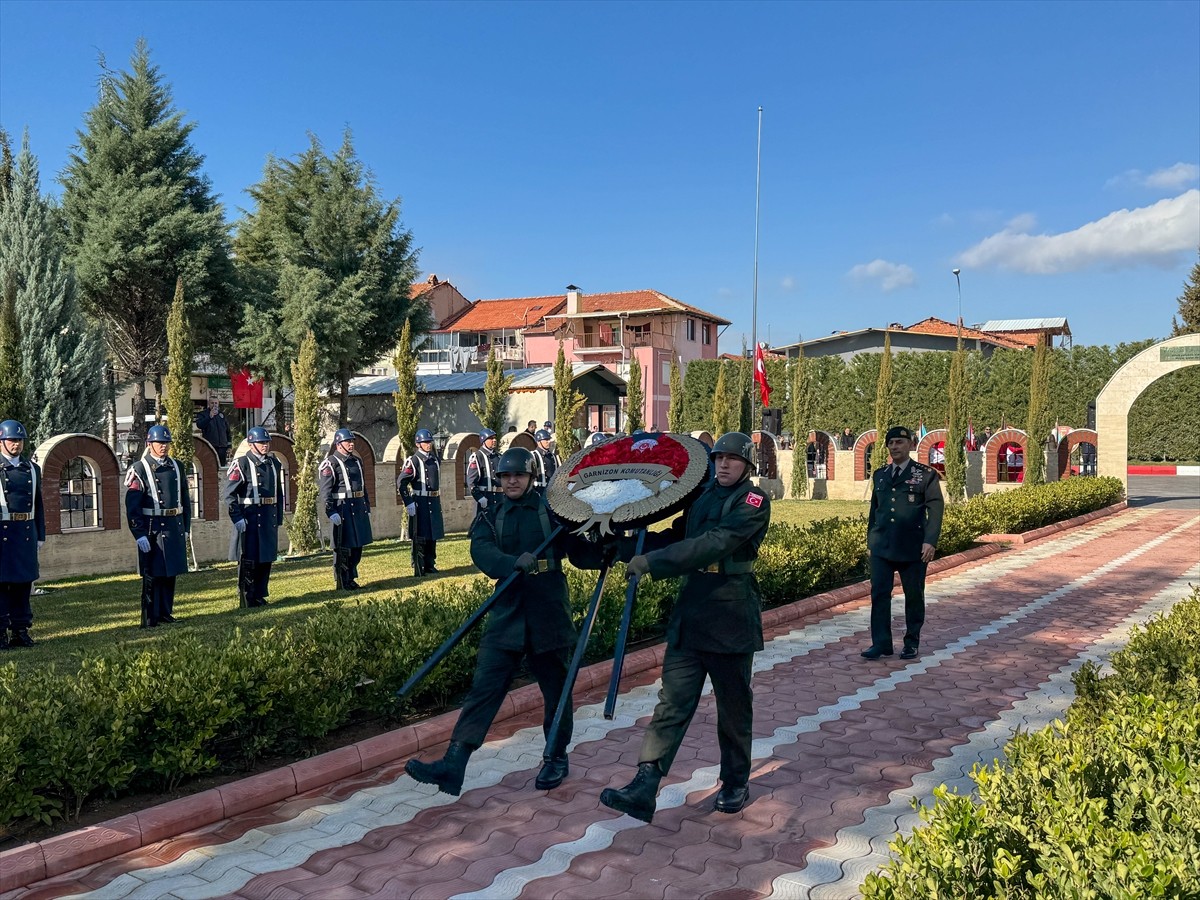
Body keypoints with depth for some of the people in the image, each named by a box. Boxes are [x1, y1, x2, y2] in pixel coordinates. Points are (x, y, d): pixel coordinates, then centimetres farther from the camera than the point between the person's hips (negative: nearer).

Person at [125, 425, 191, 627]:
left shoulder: (176, 467, 11)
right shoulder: (140, 469, -5)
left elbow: (185, 500, 16)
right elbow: (132, 506, -9)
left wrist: (186, 528, 14)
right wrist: (139, 535, -15)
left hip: (175, 529, 5)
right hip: (152, 530, -5)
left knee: (171, 573, 11)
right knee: (152, 576, -1)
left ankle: (165, 613, 23)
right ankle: (150, 619, 6)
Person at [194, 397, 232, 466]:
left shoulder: (222, 414, 16)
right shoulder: (203, 414, 4)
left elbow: (228, 431, 18)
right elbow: (199, 425, -16)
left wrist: (229, 446, 13)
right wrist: (210, 417, -27)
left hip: (222, 447, 4)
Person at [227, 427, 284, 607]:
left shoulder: (274, 464, 12)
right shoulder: (242, 464, -6)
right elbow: (230, 495, -9)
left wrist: (278, 518, 15)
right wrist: (237, 518, -15)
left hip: (270, 517, 6)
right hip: (250, 517, -6)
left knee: (266, 558, 10)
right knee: (248, 560, 0)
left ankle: (260, 595, 22)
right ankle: (246, 599, 10)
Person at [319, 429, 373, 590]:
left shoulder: (357, 461, 15)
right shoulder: (331, 463, -7)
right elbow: (325, 491, -13)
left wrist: (367, 508, 20)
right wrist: (331, 512, -19)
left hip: (359, 508, 7)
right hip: (343, 508, -7)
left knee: (357, 545, 12)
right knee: (343, 548, -1)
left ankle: (351, 579, 24)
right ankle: (342, 583, 8)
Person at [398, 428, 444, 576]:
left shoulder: (435, 459, 12)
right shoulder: (413, 461, -10)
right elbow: (400, 483, -14)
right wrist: (408, 503, -17)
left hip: (434, 502, 7)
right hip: (420, 503, -7)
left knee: (433, 536, 12)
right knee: (419, 538, -2)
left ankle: (430, 565, 23)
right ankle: (419, 569, 4)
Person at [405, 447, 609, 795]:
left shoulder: (551, 509, 1)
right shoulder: (491, 515, 6)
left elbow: (580, 553, 0)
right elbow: (481, 551, -14)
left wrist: (603, 551, -22)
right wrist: (515, 562, -33)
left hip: (549, 613, -1)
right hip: (507, 613, 1)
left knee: (555, 689, 11)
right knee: (483, 686, -4)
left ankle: (556, 758, 30)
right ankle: (453, 765, -4)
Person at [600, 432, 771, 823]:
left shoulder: (754, 501, -9)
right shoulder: (702, 496, 13)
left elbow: (715, 543, -23)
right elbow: (675, 537, 13)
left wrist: (652, 562, -28)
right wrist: (626, 541, -2)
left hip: (730, 620, -5)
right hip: (689, 615, 5)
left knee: (734, 707, 11)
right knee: (672, 702, 1)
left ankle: (735, 783, 30)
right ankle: (643, 789, -1)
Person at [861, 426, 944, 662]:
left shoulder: (926, 474, -2)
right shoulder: (879, 475, 12)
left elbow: (935, 509, -8)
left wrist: (930, 541, -17)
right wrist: (871, 537, 17)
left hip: (913, 548, -3)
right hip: (882, 547, 3)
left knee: (914, 595, 8)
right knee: (879, 593, -1)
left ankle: (912, 642, 21)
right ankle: (881, 643, 5)